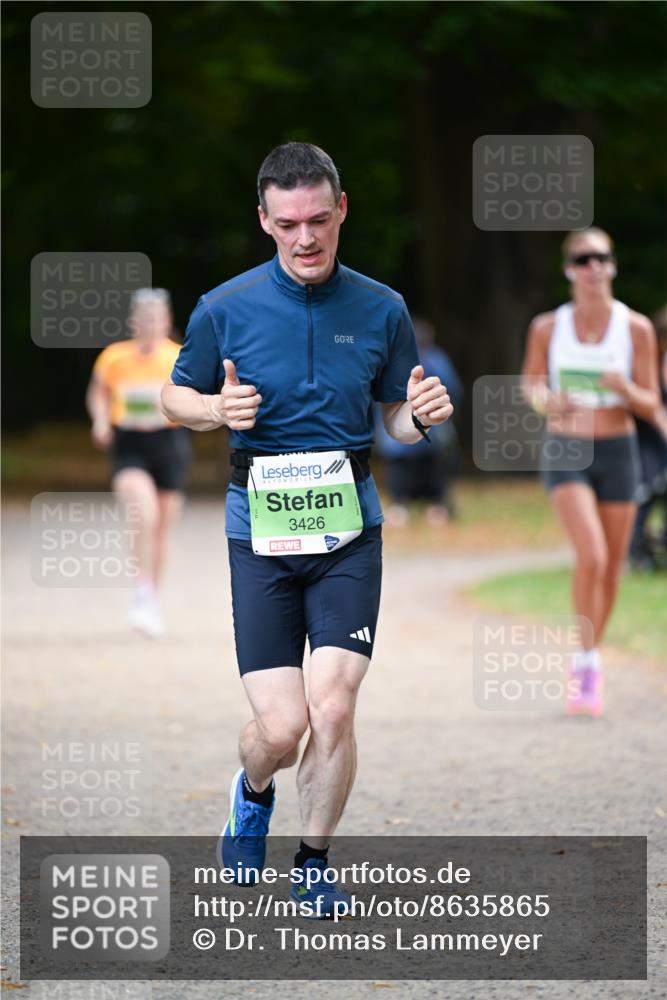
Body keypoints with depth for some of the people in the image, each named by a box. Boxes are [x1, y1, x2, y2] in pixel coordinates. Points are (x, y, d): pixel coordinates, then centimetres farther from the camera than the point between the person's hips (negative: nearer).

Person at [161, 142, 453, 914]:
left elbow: (396, 417, 13)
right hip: (259, 530, -1)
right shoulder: (225, 309, -2)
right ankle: (253, 792, 31)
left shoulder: (382, 310, 3)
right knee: (281, 727, -6)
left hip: (349, 526, 1)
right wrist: (218, 408, -11)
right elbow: (175, 397, 11)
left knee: (332, 706, -12)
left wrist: (423, 416, -10)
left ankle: (313, 864, 11)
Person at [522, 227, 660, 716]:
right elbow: (532, 382, 10)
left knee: (612, 565, 9)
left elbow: (650, 406, -2)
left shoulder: (636, 328, -4)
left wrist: (625, 389, -24)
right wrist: (547, 401, -13)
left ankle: (589, 662, 31)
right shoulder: (548, 327, -3)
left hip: (617, 454, 2)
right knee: (591, 555, -21)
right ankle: (587, 662, -8)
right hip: (566, 453, -2)